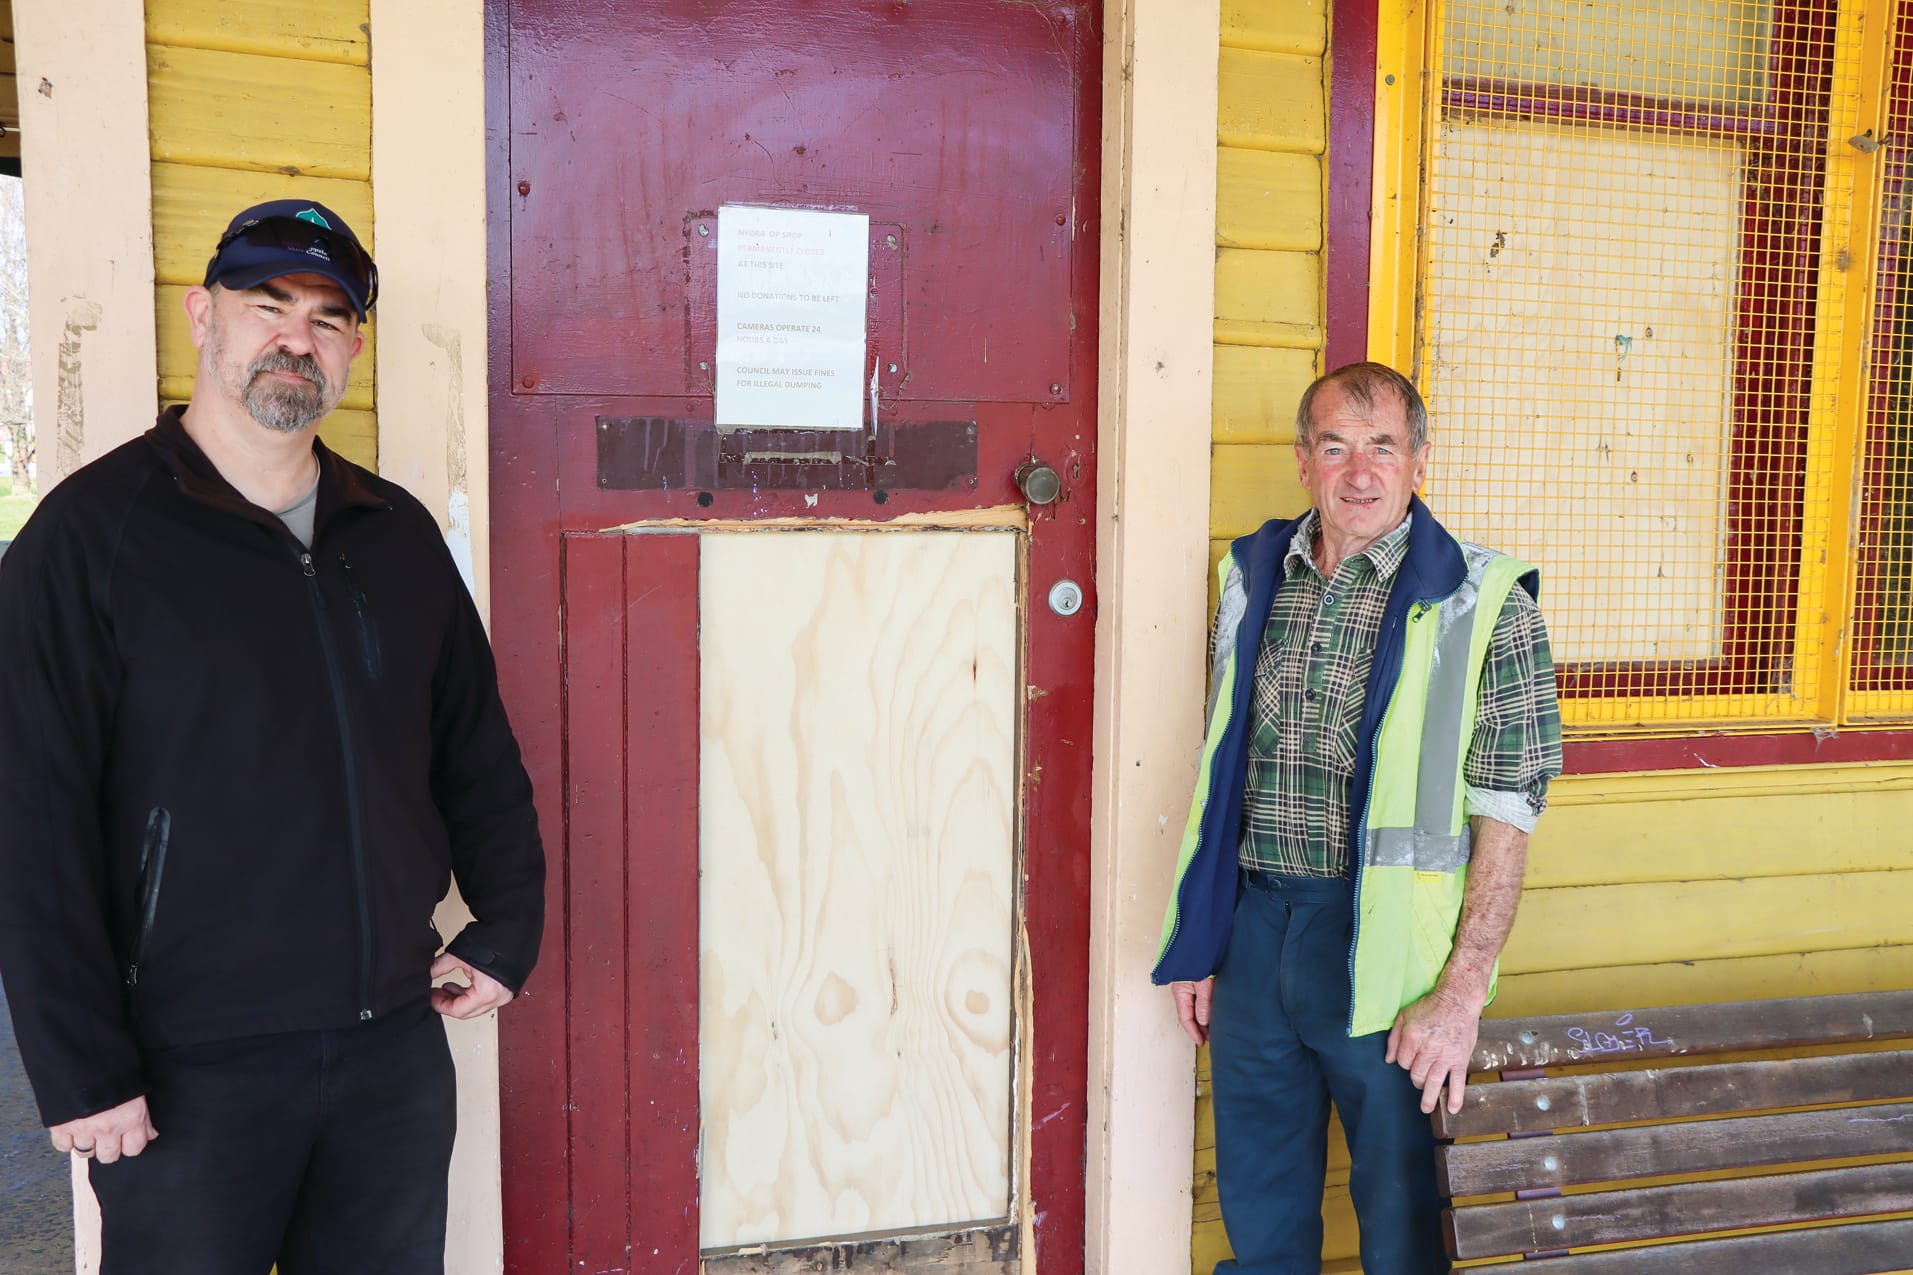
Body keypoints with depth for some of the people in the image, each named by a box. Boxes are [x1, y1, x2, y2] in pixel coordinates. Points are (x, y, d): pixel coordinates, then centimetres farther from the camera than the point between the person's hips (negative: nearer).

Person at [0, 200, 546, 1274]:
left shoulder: (399, 533, 7)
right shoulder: (94, 532, -8)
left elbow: (479, 753, 14)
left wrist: (507, 933, 9)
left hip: (397, 1047, 5)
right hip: (192, 1075, -4)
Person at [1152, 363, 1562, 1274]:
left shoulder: (1481, 605, -8)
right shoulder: (1254, 578, 6)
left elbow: (1506, 815, -9)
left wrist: (1462, 991, -15)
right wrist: (1199, 947, 11)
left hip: (1382, 940, -4)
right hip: (1254, 926, 4)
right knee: (1257, 1197, 18)